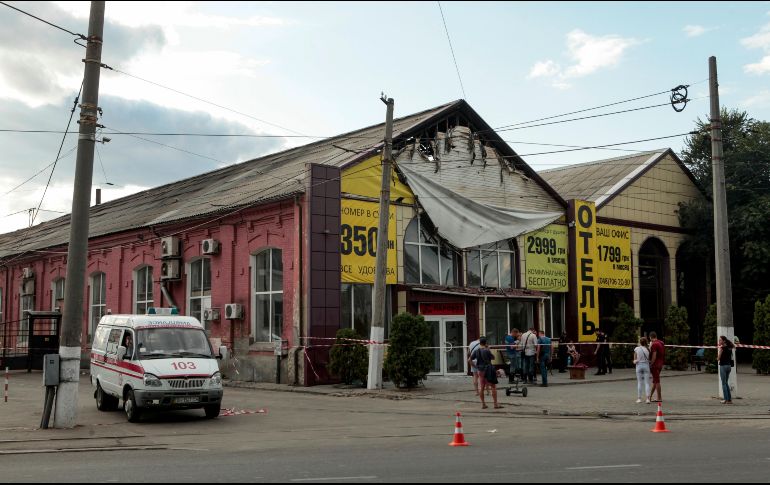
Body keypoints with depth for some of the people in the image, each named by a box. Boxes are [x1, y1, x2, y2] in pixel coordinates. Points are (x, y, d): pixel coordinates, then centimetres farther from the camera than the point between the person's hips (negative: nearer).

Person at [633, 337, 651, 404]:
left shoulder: (636, 349, -3)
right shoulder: (647, 349, -1)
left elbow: (635, 359, 0)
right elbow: (649, 359, 2)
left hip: (639, 366, 0)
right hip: (646, 365, 0)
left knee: (639, 382, 7)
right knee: (647, 383, 2)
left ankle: (639, 398, 7)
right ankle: (647, 398, -7)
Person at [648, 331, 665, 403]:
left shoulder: (654, 344, -17)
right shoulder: (662, 343, 10)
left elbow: (654, 356, -21)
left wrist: (651, 364, -16)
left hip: (655, 364, -9)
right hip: (660, 364, 9)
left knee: (657, 381, -4)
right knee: (655, 381, 15)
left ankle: (659, 398, -1)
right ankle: (650, 396, 23)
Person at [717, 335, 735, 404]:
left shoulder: (722, 348, -12)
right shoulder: (729, 348, 9)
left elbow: (718, 358, -11)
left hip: (723, 366, -7)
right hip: (729, 366, 7)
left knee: (724, 383, -1)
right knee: (726, 383, 16)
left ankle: (726, 399, -2)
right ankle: (729, 399, 15)